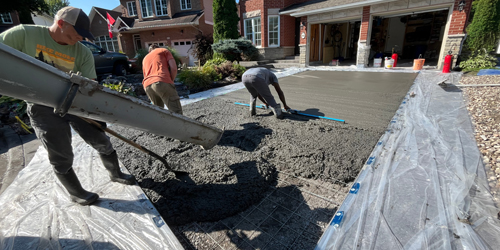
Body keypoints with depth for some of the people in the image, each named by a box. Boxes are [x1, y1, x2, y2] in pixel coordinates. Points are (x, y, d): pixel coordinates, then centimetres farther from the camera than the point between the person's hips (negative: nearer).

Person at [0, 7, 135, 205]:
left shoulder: (83, 53, -8)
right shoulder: (24, 34, -10)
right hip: (44, 109, -2)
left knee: (102, 143, 10)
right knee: (61, 158, 6)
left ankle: (115, 174, 35)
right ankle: (76, 193, 28)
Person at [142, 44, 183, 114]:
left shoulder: (145, 59, 37)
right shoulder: (164, 51, 22)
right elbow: (174, 68, 5)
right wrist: (171, 81, 17)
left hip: (147, 86, 6)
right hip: (162, 82, -6)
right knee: (177, 113, -10)